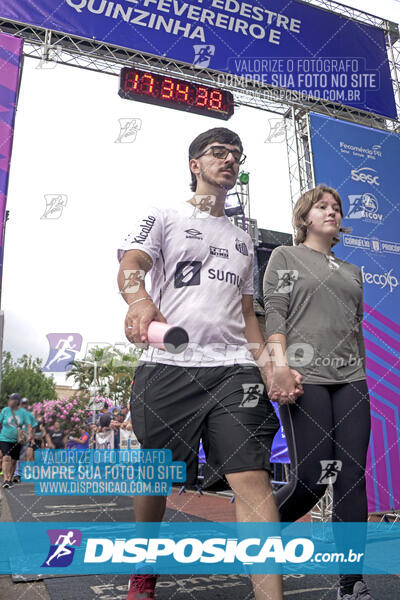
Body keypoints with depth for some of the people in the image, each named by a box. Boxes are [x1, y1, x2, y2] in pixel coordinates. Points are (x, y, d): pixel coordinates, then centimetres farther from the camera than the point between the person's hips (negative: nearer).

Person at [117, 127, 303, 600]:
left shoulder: (243, 240, 25)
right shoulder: (163, 218, 11)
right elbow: (130, 266, -8)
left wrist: (269, 366, 9)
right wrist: (140, 299, -33)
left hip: (235, 368, 4)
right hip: (167, 367, -3)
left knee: (254, 478, -11)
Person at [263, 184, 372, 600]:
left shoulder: (352, 272, 24)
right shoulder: (285, 256, 9)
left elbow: (358, 329, 23)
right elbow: (274, 312, -3)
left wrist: (362, 378, 15)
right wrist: (279, 364, -16)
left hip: (351, 379, 5)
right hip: (304, 376, -5)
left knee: (353, 479, 0)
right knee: (310, 478, -8)